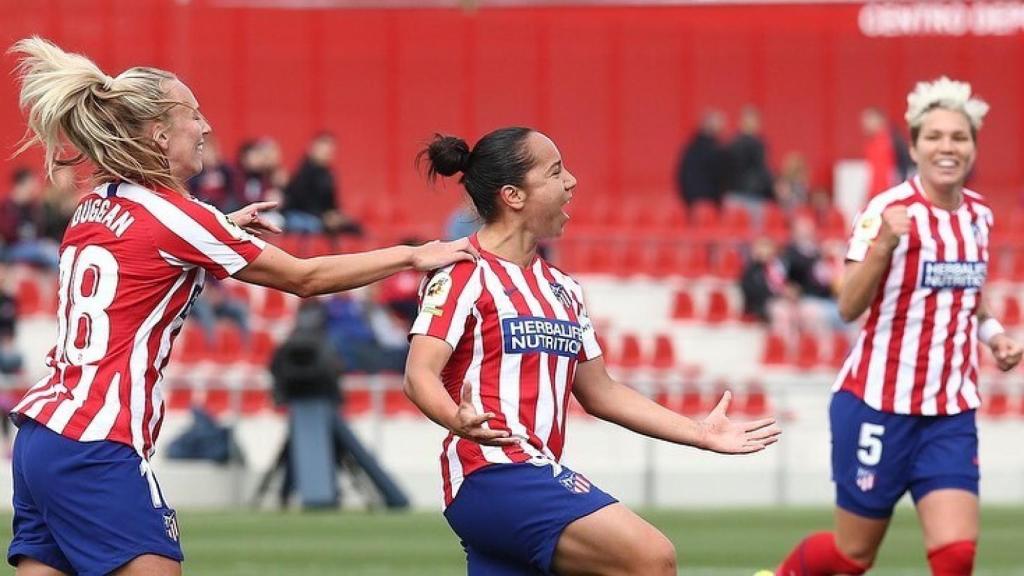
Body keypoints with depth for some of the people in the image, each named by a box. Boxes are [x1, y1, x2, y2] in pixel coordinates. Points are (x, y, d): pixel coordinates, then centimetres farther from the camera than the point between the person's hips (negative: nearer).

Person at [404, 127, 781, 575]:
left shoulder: (562, 288, 21)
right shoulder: (465, 274, -5)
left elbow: (598, 392, 27)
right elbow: (420, 374, -16)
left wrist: (697, 433, 24)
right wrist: (457, 419, -37)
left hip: (537, 479, 9)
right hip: (492, 474, -9)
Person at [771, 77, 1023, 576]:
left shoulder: (978, 215, 6)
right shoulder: (889, 211, -13)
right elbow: (850, 307, -21)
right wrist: (882, 245, -36)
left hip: (950, 413, 5)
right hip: (879, 403, -4)